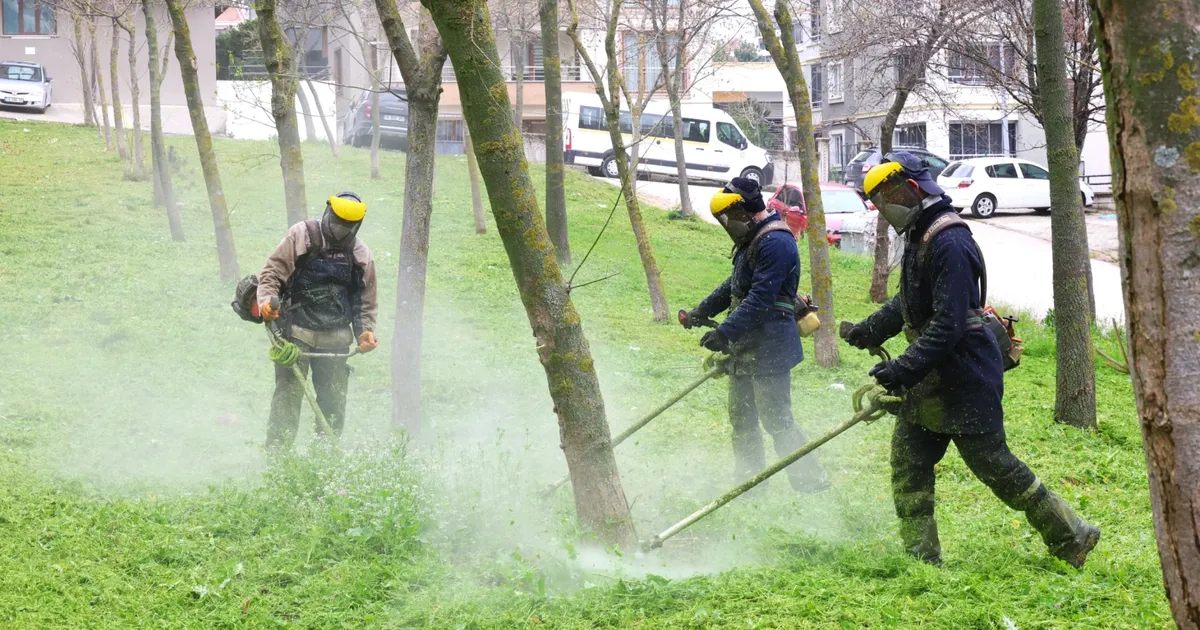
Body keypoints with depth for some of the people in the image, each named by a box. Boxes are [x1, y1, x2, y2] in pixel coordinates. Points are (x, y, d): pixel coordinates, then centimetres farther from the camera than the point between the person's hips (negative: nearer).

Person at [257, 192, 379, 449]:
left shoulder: (361, 255, 10)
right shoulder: (301, 236, -1)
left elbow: (365, 300, 16)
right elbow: (272, 272, -3)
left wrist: (365, 331, 0)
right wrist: (266, 301, -21)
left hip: (335, 339, 4)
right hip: (295, 333, -4)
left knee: (334, 403, 5)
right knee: (288, 394, -9)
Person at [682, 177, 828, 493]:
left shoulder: (775, 242, -20)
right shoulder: (752, 239, 14)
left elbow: (760, 298, -26)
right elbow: (734, 285, 27)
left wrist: (725, 332, -28)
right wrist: (702, 311, 23)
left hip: (769, 347, -10)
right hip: (745, 345, 10)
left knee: (776, 419, -8)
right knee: (741, 417, 15)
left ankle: (811, 482, -3)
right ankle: (749, 479, 25)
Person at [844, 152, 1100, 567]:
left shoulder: (950, 243, -21)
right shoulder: (919, 238, 12)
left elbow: (948, 325, -27)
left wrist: (902, 371, -30)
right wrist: (869, 331, 22)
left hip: (966, 377, -10)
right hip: (932, 378, 10)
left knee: (993, 464, -4)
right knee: (908, 461, 6)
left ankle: (1072, 536, 9)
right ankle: (922, 559, 10)